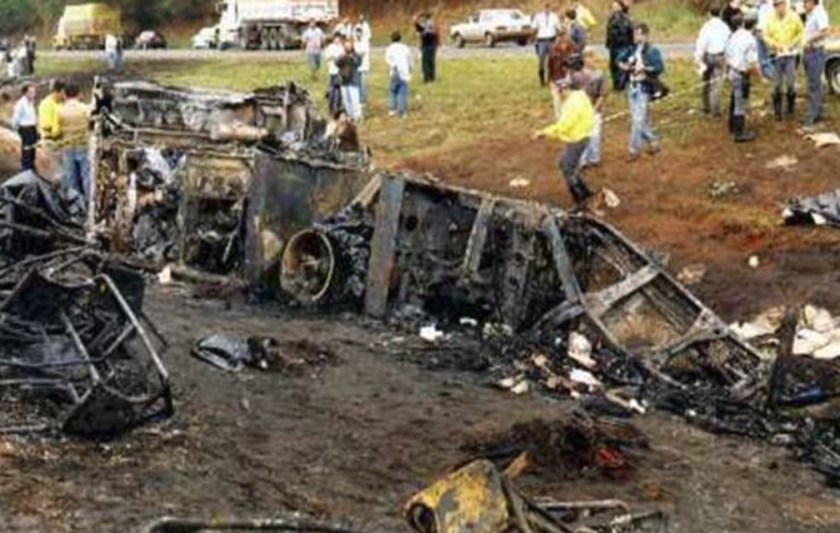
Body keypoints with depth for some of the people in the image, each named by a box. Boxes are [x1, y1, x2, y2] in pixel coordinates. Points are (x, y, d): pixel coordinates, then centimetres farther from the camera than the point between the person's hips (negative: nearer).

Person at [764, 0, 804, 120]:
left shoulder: (793, 17, -6)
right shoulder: (771, 19, -3)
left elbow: (801, 32, 5)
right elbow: (766, 35, 7)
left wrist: (793, 43, -7)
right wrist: (774, 44, -8)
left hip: (791, 54, -1)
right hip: (777, 55, 1)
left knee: (790, 83, -2)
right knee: (777, 85, 4)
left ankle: (791, 108, 18)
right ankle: (777, 111, 13)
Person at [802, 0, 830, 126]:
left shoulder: (819, 13, -16)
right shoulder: (809, 15, 13)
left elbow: (825, 32, -27)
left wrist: (810, 40, -17)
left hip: (816, 52, -10)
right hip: (809, 51, 10)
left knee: (814, 85, -8)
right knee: (815, 84, 14)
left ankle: (812, 115, -8)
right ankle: (818, 113, 21)